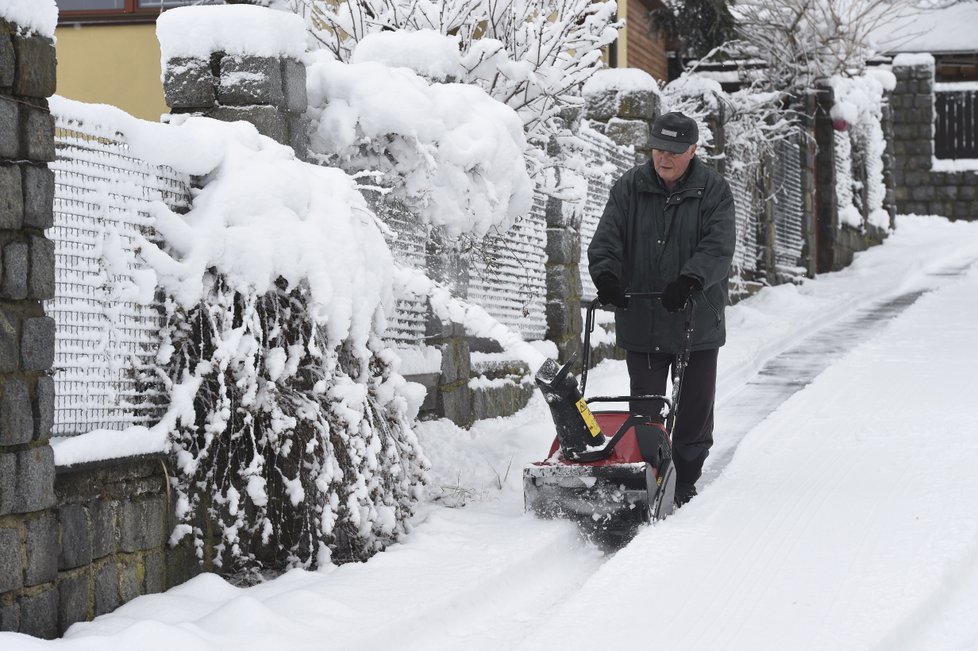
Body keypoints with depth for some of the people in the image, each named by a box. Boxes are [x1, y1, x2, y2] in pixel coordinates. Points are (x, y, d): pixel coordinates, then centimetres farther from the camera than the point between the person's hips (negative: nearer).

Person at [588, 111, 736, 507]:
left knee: (694, 409, 8)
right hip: (641, 322, 1)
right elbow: (606, 239, -2)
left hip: (696, 323, -1)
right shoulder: (629, 188, 3)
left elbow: (718, 247, -14)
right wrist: (606, 274, -23)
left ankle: (684, 482, 21)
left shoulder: (713, 191, -2)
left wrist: (690, 280, -30)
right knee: (644, 410, 2)